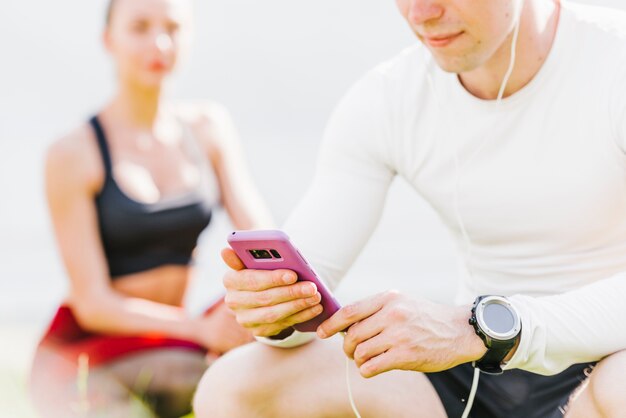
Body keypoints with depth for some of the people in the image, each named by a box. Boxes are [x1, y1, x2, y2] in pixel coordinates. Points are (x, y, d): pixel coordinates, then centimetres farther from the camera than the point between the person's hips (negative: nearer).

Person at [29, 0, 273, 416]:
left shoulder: (210, 128, 5)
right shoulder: (72, 154, -11)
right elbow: (92, 302, -15)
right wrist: (204, 330, -29)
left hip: (174, 345, 5)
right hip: (88, 353, -4)